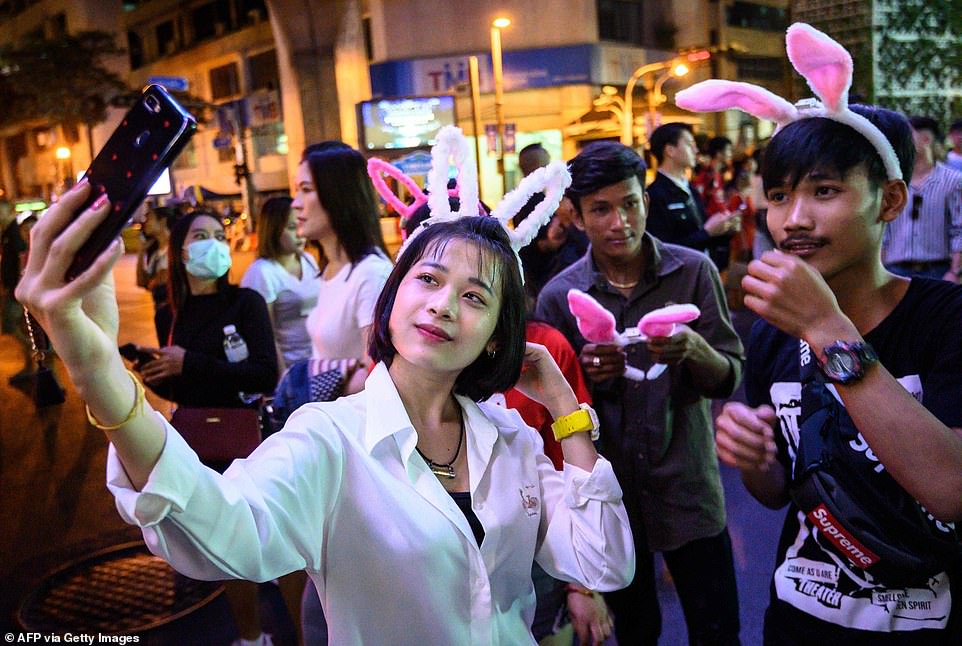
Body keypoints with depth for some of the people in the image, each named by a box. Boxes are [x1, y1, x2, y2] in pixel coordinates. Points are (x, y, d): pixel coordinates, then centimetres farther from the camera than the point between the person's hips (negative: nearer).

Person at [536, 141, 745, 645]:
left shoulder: (693, 271, -8)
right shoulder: (559, 296, -7)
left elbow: (729, 378, -7)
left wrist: (695, 350, -29)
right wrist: (586, 375, -23)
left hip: (687, 488, 0)